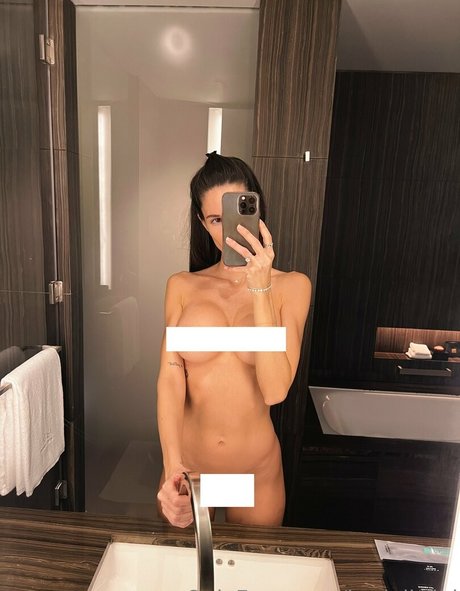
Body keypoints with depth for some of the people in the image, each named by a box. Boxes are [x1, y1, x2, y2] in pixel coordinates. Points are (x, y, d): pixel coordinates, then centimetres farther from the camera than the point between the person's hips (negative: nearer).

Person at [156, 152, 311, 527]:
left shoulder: (291, 286, -10)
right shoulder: (182, 286, -5)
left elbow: (275, 390, -19)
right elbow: (171, 377, -14)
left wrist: (260, 289, -27)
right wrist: (172, 467, -27)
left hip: (258, 469, 0)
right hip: (188, 463, 1)